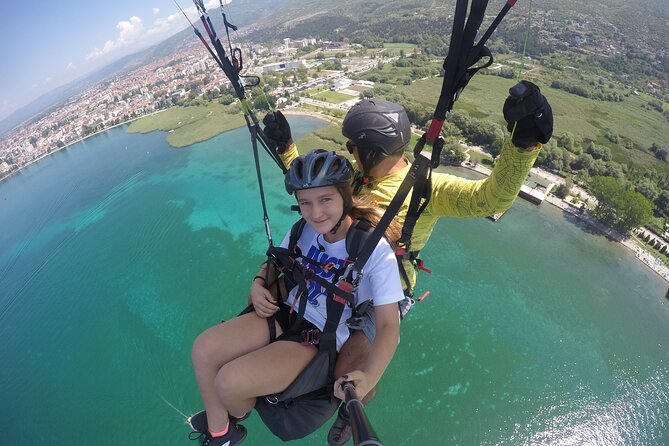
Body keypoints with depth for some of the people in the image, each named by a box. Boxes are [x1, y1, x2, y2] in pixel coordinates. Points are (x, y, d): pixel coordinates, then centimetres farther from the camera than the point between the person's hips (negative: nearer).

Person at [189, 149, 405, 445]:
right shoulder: (304, 230, -5)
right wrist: (258, 285, -8)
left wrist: (368, 378, -37)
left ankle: (238, 413, 20)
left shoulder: (376, 251, -22)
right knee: (203, 349, -7)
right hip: (287, 312, 6)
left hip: (322, 338, -5)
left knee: (229, 381, -18)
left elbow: (388, 325, -21)